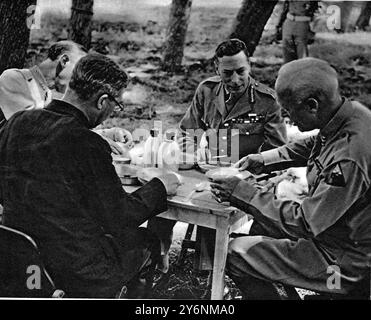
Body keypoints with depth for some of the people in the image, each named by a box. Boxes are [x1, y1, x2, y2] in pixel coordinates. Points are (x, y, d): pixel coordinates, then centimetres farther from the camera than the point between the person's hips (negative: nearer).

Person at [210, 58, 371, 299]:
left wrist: (242, 193, -21)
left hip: (344, 262, -9)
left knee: (237, 253, -9)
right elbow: (308, 147, 12)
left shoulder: (349, 158, -35)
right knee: (262, 226, 21)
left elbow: (305, 222, -27)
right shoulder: (351, 111, -7)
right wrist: (263, 160, 0)